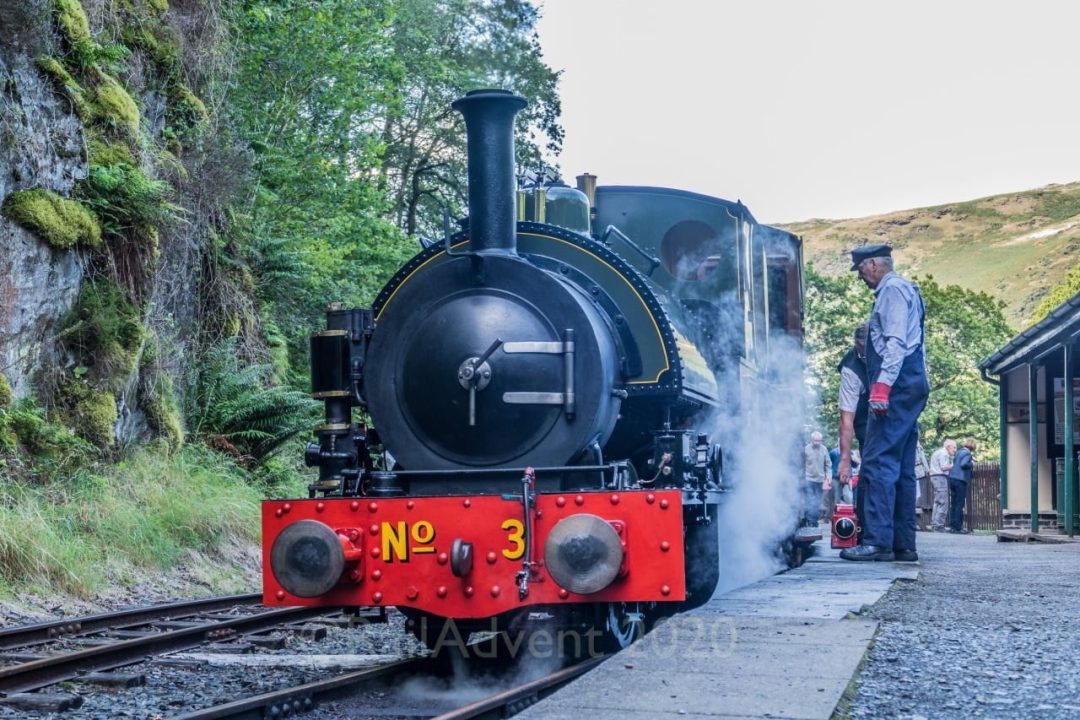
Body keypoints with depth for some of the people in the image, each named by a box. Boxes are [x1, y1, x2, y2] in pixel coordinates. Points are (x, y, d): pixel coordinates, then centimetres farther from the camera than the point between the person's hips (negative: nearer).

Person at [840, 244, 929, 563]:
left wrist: (882, 385, -24)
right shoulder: (903, 291, 26)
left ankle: (878, 541, -19)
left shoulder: (893, 289, -5)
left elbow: (896, 342, -17)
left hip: (897, 385, -11)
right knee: (902, 468, 8)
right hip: (910, 386, 11)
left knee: (879, 461, -14)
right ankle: (903, 544, 8)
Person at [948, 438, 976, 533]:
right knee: (960, 504, -5)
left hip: (952, 478, 8)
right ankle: (958, 527, -5)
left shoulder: (958, 452, 16)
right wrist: (972, 464, -5)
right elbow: (963, 464, -22)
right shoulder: (968, 454, -8)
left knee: (953, 504, 10)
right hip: (961, 480, -8)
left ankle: (952, 526, 10)